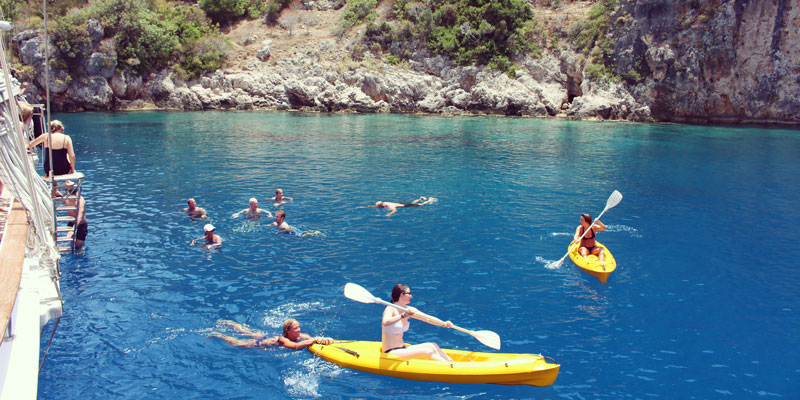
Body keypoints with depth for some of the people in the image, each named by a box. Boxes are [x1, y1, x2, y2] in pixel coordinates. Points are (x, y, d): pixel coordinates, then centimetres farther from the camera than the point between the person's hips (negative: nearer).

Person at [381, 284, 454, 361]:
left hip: (402, 349, 8)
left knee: (433, 346, -7)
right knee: (428, 351, -19)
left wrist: (444, 323, -18)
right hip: (390, 353, -8)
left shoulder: (408, 310, 8)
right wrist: (403, 316, -46)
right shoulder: (390, 309, -13)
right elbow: (385, 323, -37)